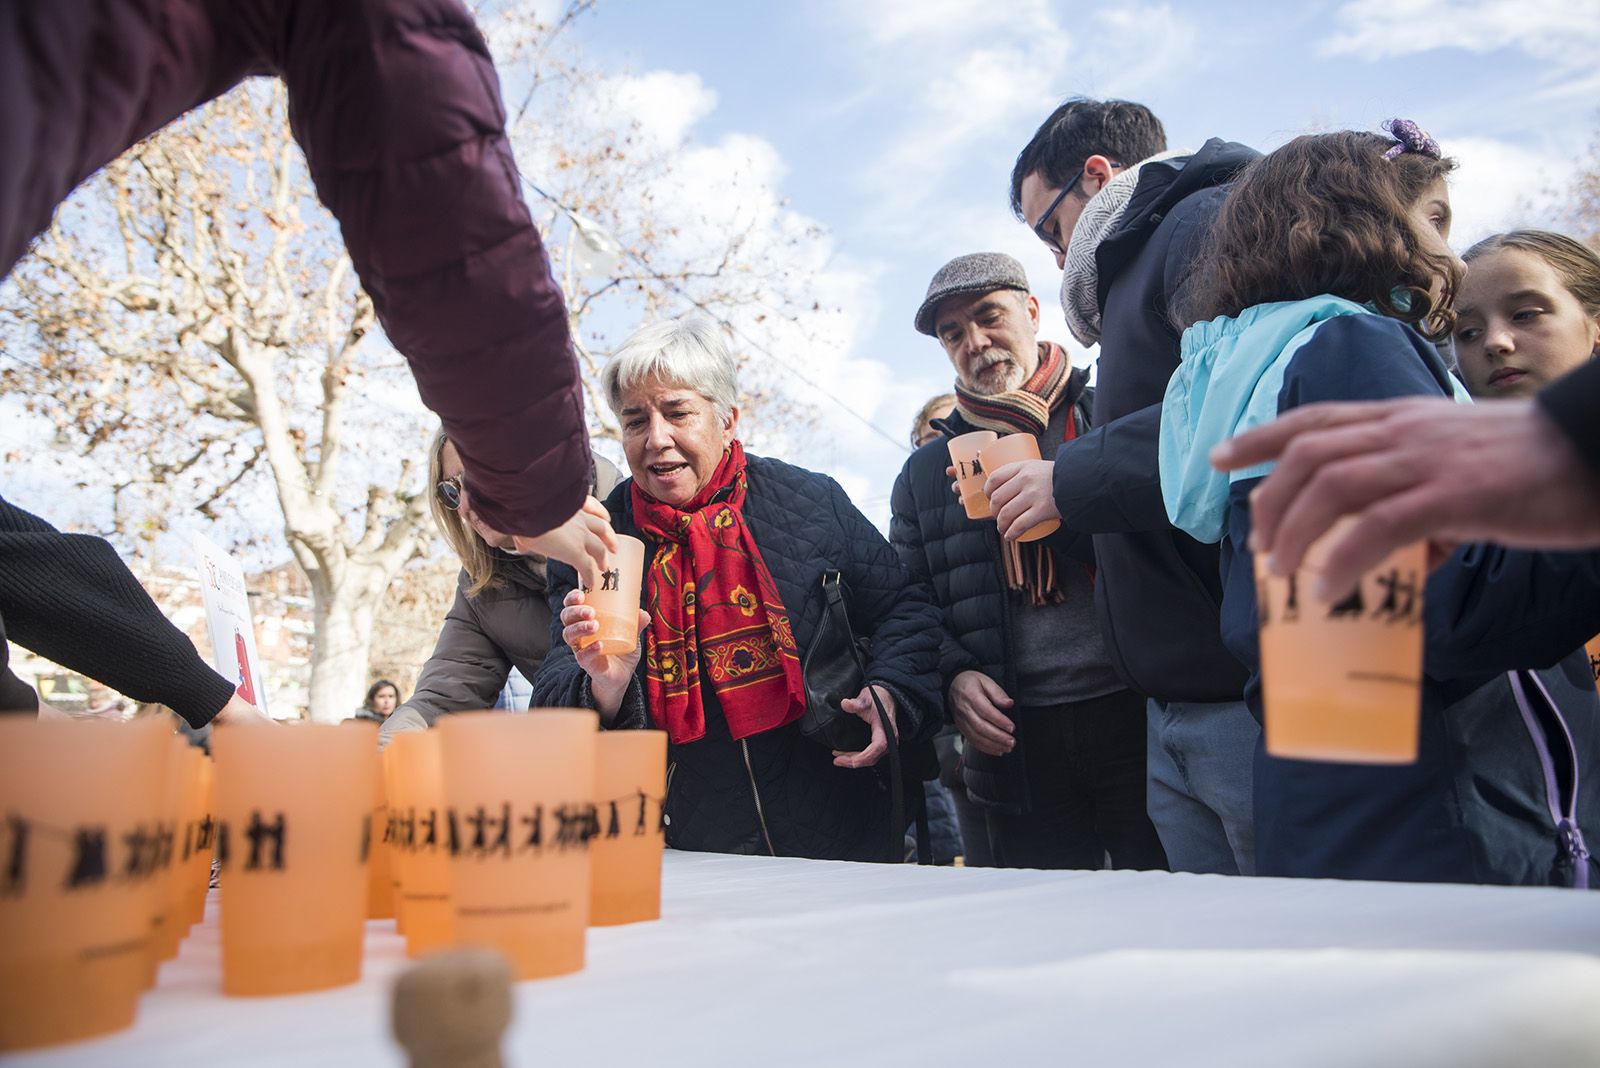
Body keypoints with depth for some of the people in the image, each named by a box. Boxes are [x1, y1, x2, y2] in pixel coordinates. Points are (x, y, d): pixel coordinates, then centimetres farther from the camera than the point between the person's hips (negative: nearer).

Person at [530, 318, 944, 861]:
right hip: (681, 854, 4)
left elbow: (902, 606, 11)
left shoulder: (811, 501, -1)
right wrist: (605, 687, -24)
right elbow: (554, 702, -3)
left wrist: (891, 692, -6)